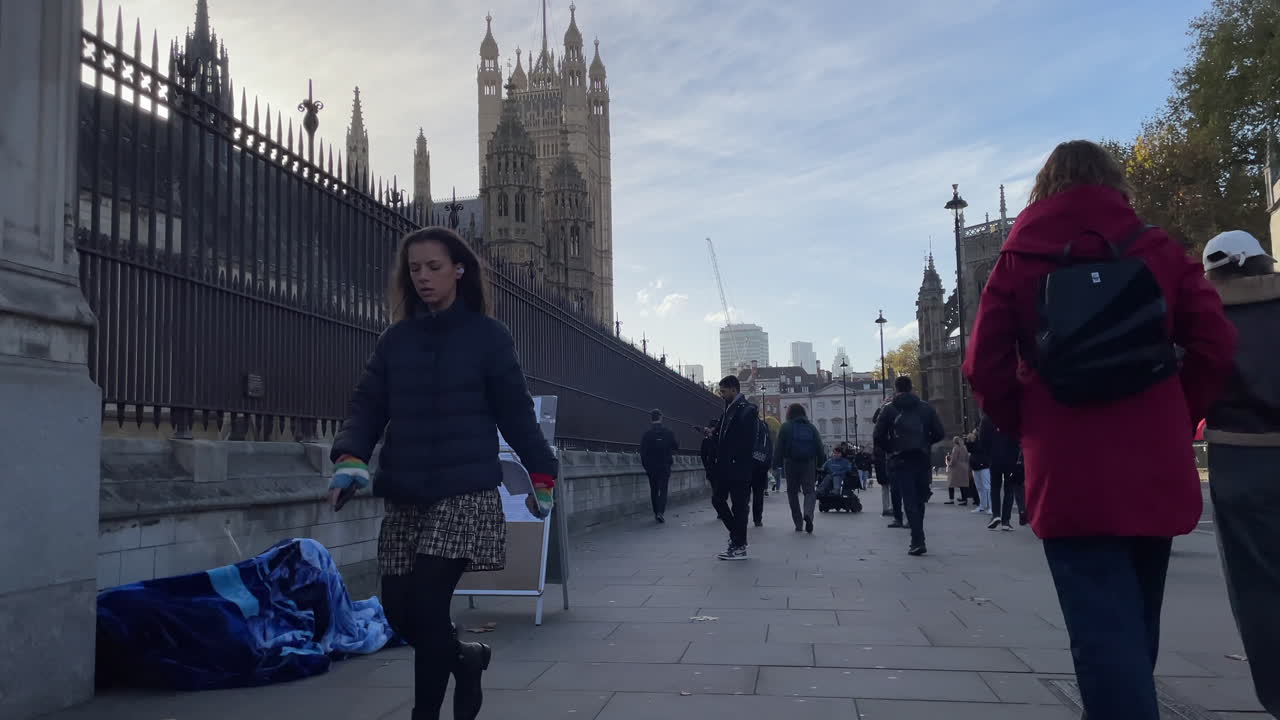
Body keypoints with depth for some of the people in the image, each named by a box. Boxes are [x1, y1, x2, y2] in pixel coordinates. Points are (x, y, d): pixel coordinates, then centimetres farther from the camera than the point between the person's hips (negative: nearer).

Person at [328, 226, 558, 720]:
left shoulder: (487, 335, 0)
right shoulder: (394, 340, 11)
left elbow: (515, 411, 3)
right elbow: (367, 406, 5)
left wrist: (541, 473, 4)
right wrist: (350, 458, -13)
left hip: (466, 493, -4)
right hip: (404, 496, 5)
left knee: (426, 604, -13)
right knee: (398, 611, 5)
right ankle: (466, 658, 34)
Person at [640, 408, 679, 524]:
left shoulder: (647, 433, -7)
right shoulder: (668, 432, -4)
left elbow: (642, 451, -6)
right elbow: (676, 446, 3)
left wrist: (645, 466, 3)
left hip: (651, 466, 0)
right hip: (665, 466, 0)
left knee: (654, 490, 12)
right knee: (663, 489, 1)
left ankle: (656, 513, 15)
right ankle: (661, 511, -16)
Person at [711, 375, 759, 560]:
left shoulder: (747, 410, -12)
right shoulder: (728, 410, 16)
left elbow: (748, 441, -18)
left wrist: (740, 464, -21)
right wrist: (713, 434, 5)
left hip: (739, 468, -9)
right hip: (725, 467, 9)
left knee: (739, 505, -2)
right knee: (717, 499, 11)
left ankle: (739, 547, 5)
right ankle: (737, 535, 24)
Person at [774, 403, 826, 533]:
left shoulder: (786, 427, 1)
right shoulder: (811, 427, 10)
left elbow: (779, 448, -5)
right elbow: (820, 448, 5)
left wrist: (776, 463, -1)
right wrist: (820, 463, 9)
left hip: (791, 464, -2)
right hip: (809, 464, 2)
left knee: (792, 493, 9)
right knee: (809, 491, 5)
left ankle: (799, 524, 7)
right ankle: (808, 514, -24)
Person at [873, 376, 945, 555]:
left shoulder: (890, 409, -1)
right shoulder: (926, 408, 5)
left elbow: (879, 436, -6)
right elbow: (939, 433, 0)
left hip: (900, 461, -2)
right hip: (922, 459, 2)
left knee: (909, 500, -3)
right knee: (919, 499, 14)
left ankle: (918, 541, -14)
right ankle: (917, 539, 21)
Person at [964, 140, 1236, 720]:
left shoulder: (1016, 262, 2)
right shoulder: (1160, 250, 5)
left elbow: (984, 368, -4)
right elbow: (1215, 345, -3)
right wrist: (1176, 421, 9)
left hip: (1069, 477, -3)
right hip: (1156, 471, 3)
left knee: (1104, 635, -4)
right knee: (1135, 628, 20)